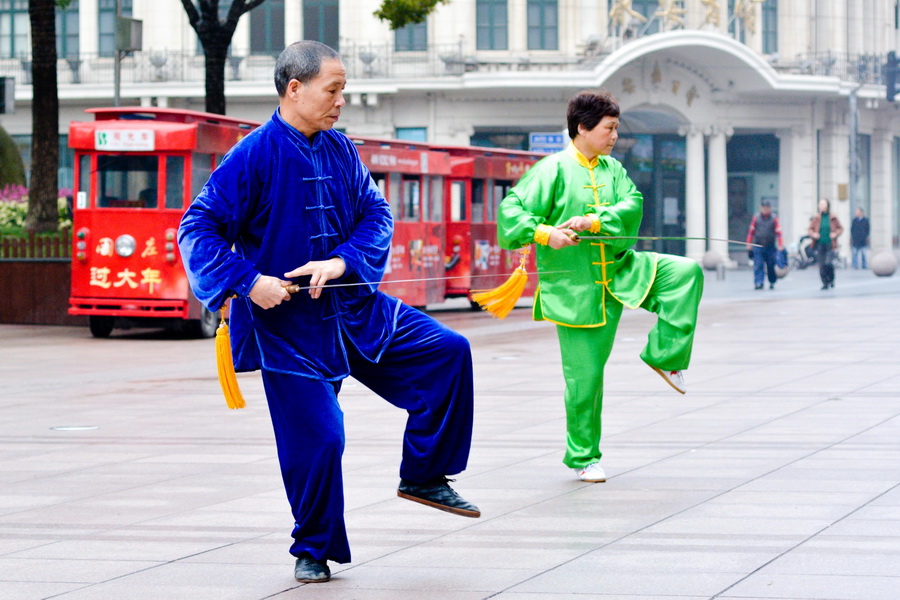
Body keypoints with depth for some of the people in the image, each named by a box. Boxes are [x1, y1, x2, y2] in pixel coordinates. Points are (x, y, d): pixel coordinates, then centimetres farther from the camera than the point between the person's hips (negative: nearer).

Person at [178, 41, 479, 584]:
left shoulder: (340, 151, 4)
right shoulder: (254, 156, -14)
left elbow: (376, 213, 8)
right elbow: (199, 229, -13)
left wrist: (342, 261, -11)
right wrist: (248, 281, -23)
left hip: (354, 309, 6)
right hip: (288, 325, -6)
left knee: (448, 351, -4)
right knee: (316, 437, -6)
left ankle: (424, 476, 9)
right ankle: (313, 551, 16)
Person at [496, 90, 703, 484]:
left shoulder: (613, 169, 10)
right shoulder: (553, 170, -7)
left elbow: (631, 206, -6)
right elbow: (510, 210, -12)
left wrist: (594, 221, -22)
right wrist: (545, 234, -26)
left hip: (618, 271, 5)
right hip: (575, 285, -5)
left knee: (686, 272, -11)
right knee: (585, 371, -3)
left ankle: (665, 355, -3)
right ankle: (583, 457, 12)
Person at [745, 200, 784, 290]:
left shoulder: (774, 219, 2)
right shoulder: (756, 217, 6)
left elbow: (778, 232, -3)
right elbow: (751, 231, 11)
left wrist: (780, 245, -11)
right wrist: (749, 244, 10)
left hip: (770, 247, 0)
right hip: (758, 246, 0)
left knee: (771, 266, 8)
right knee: (758, 265, -9)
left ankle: (772, 282, 26)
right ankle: (758, 283, -13)